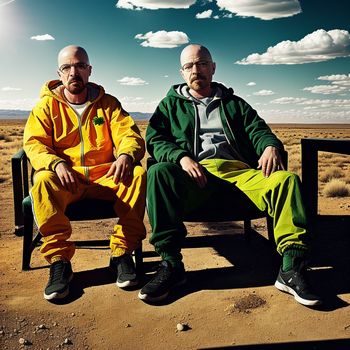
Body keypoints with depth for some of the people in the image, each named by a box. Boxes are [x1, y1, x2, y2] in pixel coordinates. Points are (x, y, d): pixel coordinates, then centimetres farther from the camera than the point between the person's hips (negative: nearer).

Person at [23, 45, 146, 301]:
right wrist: (56, 164, -24)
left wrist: (126, 155, -24)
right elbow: (34, 143, -2)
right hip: (66, 180, -1)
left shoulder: (107, 103, 12)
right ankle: (59, 261, -24)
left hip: (106, 178, 1)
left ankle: (122, 252, -20)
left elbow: (129, 134, 1)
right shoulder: (46, 105, 10)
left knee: (138, 174, -28)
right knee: (43, 182, -34)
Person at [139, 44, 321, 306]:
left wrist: (271, 146, -9)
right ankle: (171, 264, -29)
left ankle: (291, 269, -26)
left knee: (286, 180, -27)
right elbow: (154, 139, 9)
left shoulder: (234, 103, 29)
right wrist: (181, 157, -12)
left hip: (239, 171, 2)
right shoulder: (171, 104, 24)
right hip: (194, 174, -1)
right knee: (159, 172, -34)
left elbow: (258, 130, 17)